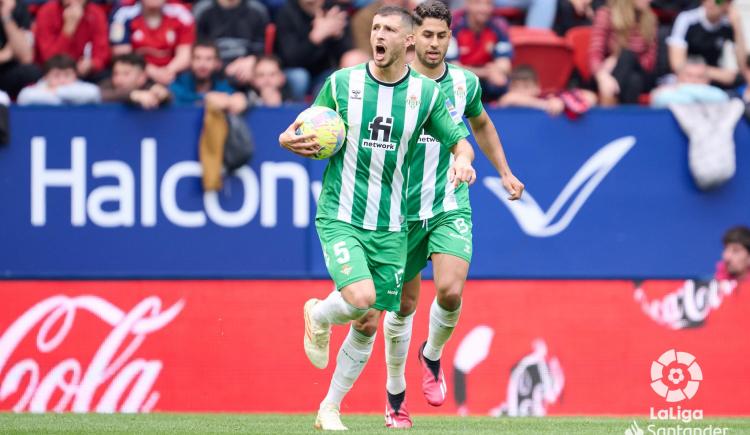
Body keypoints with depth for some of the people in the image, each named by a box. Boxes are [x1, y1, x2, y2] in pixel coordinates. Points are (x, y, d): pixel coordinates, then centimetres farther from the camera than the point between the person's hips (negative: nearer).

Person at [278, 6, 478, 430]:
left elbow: (460, 141, 8)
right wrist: (289, 140, -15)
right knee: (360, 297, -25)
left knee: (367, 324, 5)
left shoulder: (427, 93, 0)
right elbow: (310, 138, 8)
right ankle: (318, 316, 11)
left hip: (389, 227, 3)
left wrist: (463, 160, -15)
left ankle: (330, 408, 22)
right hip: (340, 216, -2)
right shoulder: (341, 83, -2)